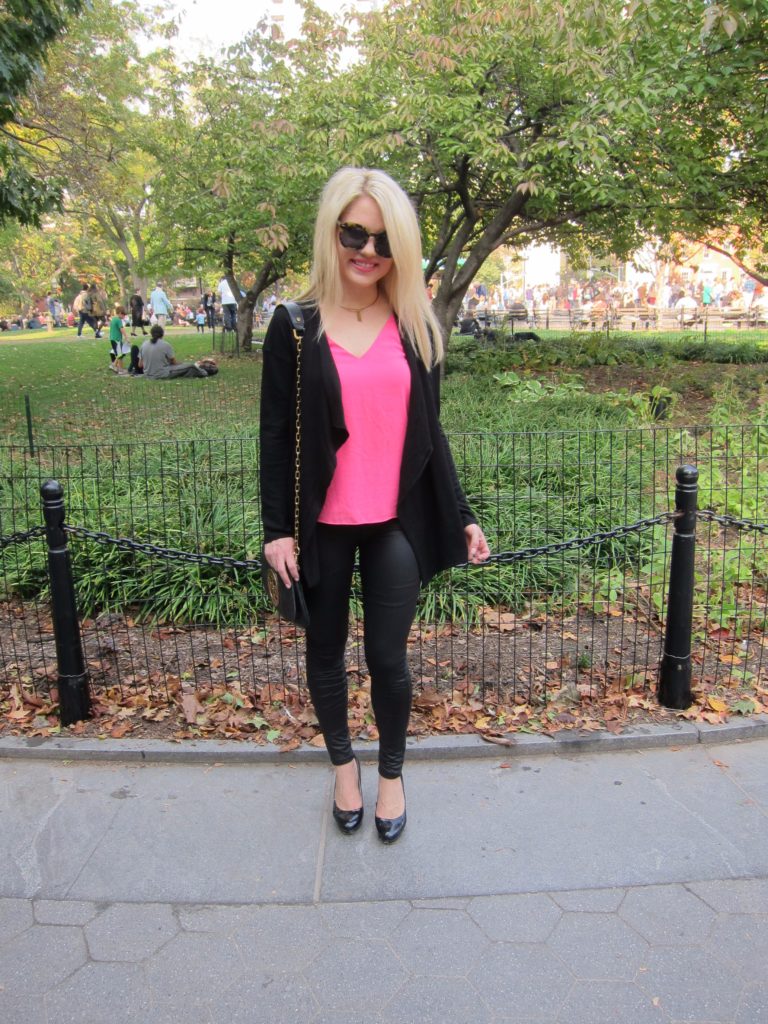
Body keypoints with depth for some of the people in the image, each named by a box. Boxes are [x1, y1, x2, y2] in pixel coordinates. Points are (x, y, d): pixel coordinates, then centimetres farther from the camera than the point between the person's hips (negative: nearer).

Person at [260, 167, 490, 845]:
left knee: (389, 658, 5)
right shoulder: (296, 326, -3)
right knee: (327, 650, 14)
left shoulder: (415, 326, 4)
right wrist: (277, 528, -6)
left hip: (397, 522, 1)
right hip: (323, 525, -1)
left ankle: (392, 771, 32)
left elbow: (430, 433, 8)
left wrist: (461, 516, 7)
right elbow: (276, 433, -2)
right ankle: (343, 761, 39)